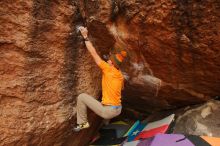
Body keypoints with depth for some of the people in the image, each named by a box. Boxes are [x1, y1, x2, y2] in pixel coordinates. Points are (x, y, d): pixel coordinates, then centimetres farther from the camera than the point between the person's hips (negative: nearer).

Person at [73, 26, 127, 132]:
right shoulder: (120, 75, 7)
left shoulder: (108, 69, -13)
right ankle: (106, 122, 42)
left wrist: (85, 36, -4)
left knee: (82, 97, -2)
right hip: (118, 110, 8)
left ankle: (82, 123, 8)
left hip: (108, 111, -8)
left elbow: (94, 53, -11)